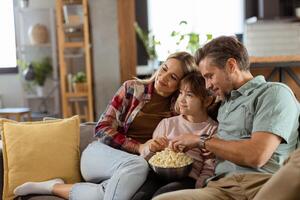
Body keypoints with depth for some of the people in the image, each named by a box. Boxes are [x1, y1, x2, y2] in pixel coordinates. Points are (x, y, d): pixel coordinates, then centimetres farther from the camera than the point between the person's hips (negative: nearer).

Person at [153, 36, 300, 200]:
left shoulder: (274, 92, 4)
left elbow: (256, 156, -10)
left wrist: (202, 140, 2)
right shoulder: (226, 103, 29)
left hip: (259, 183, -6)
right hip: (223, 186, 6)